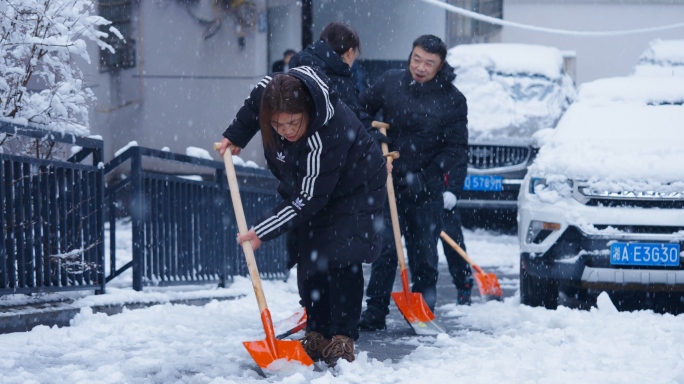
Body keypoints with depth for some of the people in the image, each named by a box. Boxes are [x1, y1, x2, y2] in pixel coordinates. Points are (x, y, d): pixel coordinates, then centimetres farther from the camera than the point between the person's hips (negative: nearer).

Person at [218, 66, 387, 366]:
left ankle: (343, 338, -13)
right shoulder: (270, 92, -25)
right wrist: (235, 137, 3)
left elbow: (308, 200, -35)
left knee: (340, 260, -18)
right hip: (307, 185, 7)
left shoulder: (326, 138, -42)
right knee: (308, 260, 3)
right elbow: (254, 104, 3)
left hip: (354, 190, -7)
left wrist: (264, 232, -31)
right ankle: (317, 334, 9)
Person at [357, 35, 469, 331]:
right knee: (384, 247, -2)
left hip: (426, 189, -1)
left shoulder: (452, 100, -7)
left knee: (424, 252, 6)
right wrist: (370, 133, -8)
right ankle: (375, 311, 1)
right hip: (388, 183, 1)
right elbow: (361, 109, 12)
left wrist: (425, 176, -14)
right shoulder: (390, 82, -2)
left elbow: (458, 148, -5)